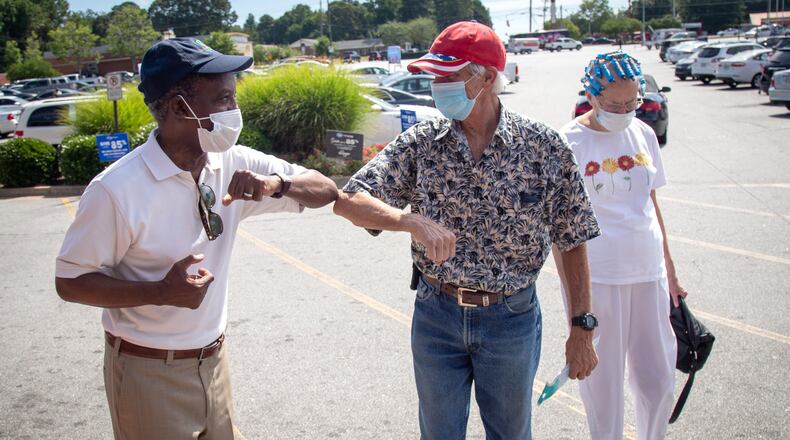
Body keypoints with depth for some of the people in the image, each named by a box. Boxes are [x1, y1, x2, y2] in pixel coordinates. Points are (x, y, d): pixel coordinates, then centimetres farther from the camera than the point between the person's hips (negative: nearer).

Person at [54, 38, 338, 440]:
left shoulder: (234, 165, -5)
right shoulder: (116, 189, -20)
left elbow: (326, 191, -1)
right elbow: (70, 282, -13)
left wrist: (277, 184, -23)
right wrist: (161, 292, -27)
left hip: (214, 362, 5)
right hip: (148, 372, -5)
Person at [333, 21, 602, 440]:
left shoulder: (544, 146, -9)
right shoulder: (420, 141, -6)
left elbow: (572, 242, -3)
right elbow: (348, 201, -14)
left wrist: (582, 329, -3)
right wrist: (412, 221, -32)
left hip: (511, 318, -1)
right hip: (435, 314, 1)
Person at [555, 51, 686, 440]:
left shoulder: (643, 134, 6)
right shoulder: (568, 143, -9)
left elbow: (651, 203, 15)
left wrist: (668, 268, 16)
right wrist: (572, 291, -11)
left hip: (648, 274, 5)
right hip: (596, 277, -5)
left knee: (658, 378, 14)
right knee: (603, 381, 8)